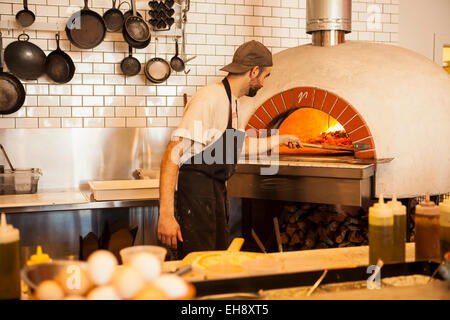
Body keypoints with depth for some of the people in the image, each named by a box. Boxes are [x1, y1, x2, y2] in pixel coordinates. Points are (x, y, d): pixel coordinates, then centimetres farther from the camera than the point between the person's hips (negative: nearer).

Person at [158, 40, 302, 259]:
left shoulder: (231, 102, 14)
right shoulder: (210, 98, -16)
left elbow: (242, 145, 33)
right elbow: (173, 156, -23)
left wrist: (281, 140, 43)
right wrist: (165, 214, -28)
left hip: (218, 192, 10)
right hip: (196, 193, -10)